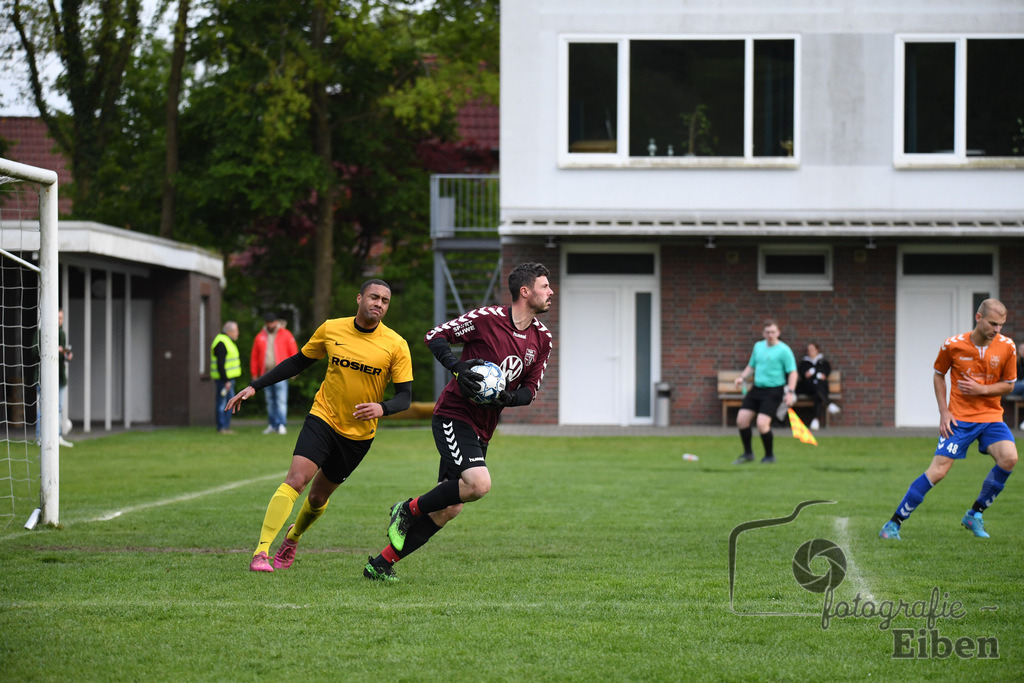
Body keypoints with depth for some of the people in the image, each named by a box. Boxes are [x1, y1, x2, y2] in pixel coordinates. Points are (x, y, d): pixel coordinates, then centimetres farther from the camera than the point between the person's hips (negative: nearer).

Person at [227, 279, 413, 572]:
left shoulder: (396, 345, -8)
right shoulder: (331, 329, -3)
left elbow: (404, 395, -6)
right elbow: (297, 362, 9)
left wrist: (382, 408, -28)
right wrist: (254, 387, 6)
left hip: (359, 435, 0)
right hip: (322, 418, 0)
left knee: (318, 497, 10)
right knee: (295, 479, -20)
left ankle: (292, 538, 42)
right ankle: (261, 552, -23)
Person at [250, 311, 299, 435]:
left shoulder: (285, 335, 4)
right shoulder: (260, 337, 12)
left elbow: (294, 352, 3)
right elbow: (254, 357, 13)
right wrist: (254, 374, 9)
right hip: (266, 375, 4)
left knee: (281, 400, -11)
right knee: (270, 401, 7)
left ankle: (281, 425, -13)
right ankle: (272, 425, 14)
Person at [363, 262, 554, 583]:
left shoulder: (542, 339, 6)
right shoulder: (487, 317, -13)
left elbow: (530, 388, 12)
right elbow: (435, 336, -6)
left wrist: (508, 397, -10)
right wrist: (457, 367, -22)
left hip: (482, 431, 7)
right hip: (454, 415, -7)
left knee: (448, 509, 4)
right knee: (479, 483, -27)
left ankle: (381, 564, 13)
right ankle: (409, 509, -4)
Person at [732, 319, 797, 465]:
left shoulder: (784, 350, -7)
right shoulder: (758, 346, 12)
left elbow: (792, 372, -10)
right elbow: (751, 366, 24)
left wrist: (790, 392, -21)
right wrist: (742, 377, 5)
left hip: (774, 390, -7)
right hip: (757, 388, 7)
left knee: (762, 423, -18)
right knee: (741, 420, 0)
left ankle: (769, 456, 3)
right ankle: (748, 454, 16)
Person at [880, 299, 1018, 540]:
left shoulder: (1006, 347, -5)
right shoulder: (952, 345, -9)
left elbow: (1008, 384, 5)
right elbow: (938, 375, 7)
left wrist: (981, 389, -13)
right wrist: (944, 411, -2)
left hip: (991, 416, 2)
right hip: (960, 418, -2)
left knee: (1009, 458, -22)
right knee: (938, 470, -13)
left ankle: (975, 514, -2)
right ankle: (894, 524, -2)